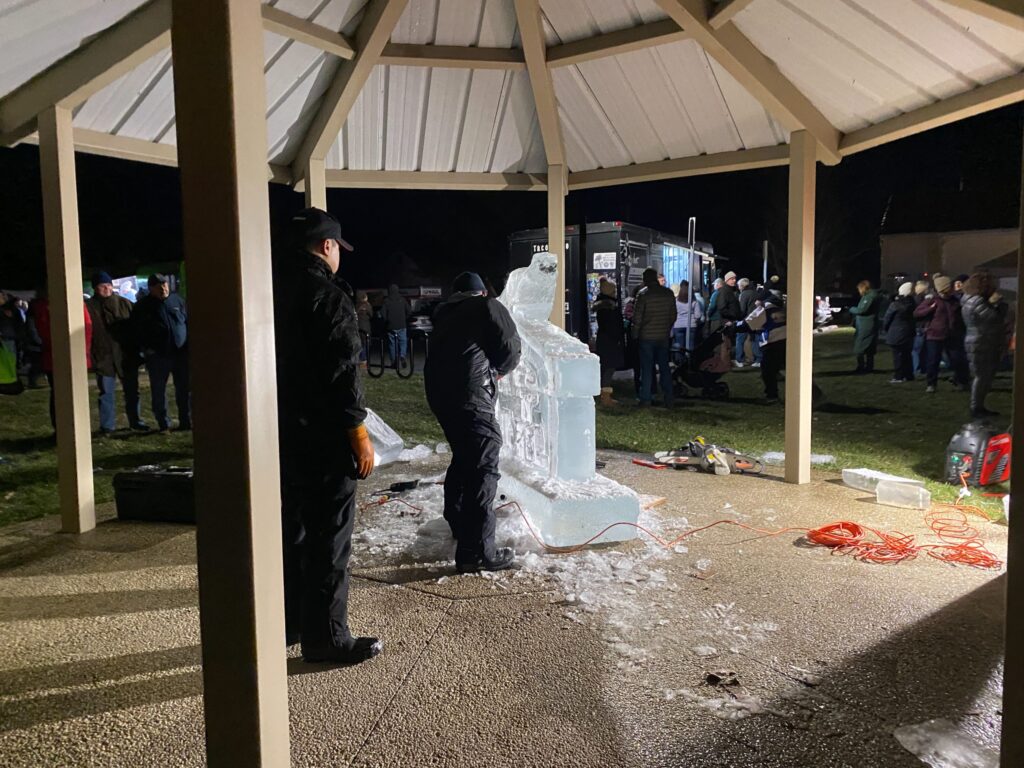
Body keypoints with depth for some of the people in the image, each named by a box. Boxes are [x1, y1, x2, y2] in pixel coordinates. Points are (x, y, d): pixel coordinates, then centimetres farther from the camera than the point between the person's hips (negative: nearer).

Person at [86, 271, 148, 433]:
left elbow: (136, 326, 9)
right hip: (103, 357, -2)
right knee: (106, 393, 4)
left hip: (127, 356, 2)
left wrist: (137, 349, 7)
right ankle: (107, 425, 12)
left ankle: (135, 421, 23)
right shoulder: (89, 307, -2)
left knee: (132, 391, 11)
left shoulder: (125, 304, 5)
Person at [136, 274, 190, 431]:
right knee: (159, 391, 2)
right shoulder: (143, 306, 2)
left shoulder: (178, 300, 9)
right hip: (157, 356, -1)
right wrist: (146, 349, -7)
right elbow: (139, 330, 2)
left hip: (181, 353, 2)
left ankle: (186, 421, 10)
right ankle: (163, 424, 11)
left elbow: (188, 322, 13)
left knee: (184, 388, 2)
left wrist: (189, 346, 6)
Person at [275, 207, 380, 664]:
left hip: (283, 433, 9)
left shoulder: (277, 292, 11)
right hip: (324, 438, -9)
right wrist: (359, 433, -16)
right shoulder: (329, 295, -15)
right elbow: (342, 372, -21)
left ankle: (287, 624, 30)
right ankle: (326, 638, 8)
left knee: (292, 529, 18)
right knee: (329, 537, 0)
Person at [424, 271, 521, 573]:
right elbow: (511, 348, 4)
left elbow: (441, 354, 21)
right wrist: (498, 370, 23)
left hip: (438, 392, 7)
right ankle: (477, 552, -8)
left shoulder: (444, 315, 25)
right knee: (483, 468, -6)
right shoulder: (489, 307, 8)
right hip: (470, 395, -7)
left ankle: (458, 526, 39)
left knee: (463, 458, 24)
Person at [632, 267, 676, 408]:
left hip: (647, 337, -4)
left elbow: (637, 317, -10)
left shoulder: (643, 294, -10)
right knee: (664, 367, 10)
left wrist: (635, 334, 1)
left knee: (646, 368, 3)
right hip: (664, 336, 4)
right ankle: (668, 399, 10)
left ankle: (645, 399, 5)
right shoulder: (669, 293, 4)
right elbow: (673, 316, 8)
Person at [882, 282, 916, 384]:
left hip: (896, 334, -6)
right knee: (907, 354, 14)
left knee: (898, 355, -3)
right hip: (908, 333, 6)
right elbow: (914, 317, 12)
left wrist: (885, 329, 6)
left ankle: (898, 376, -4)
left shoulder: (895, 304, -14)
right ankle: (909, 375, 19)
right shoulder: (912, 304, 2)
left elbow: (887, 319, -8)